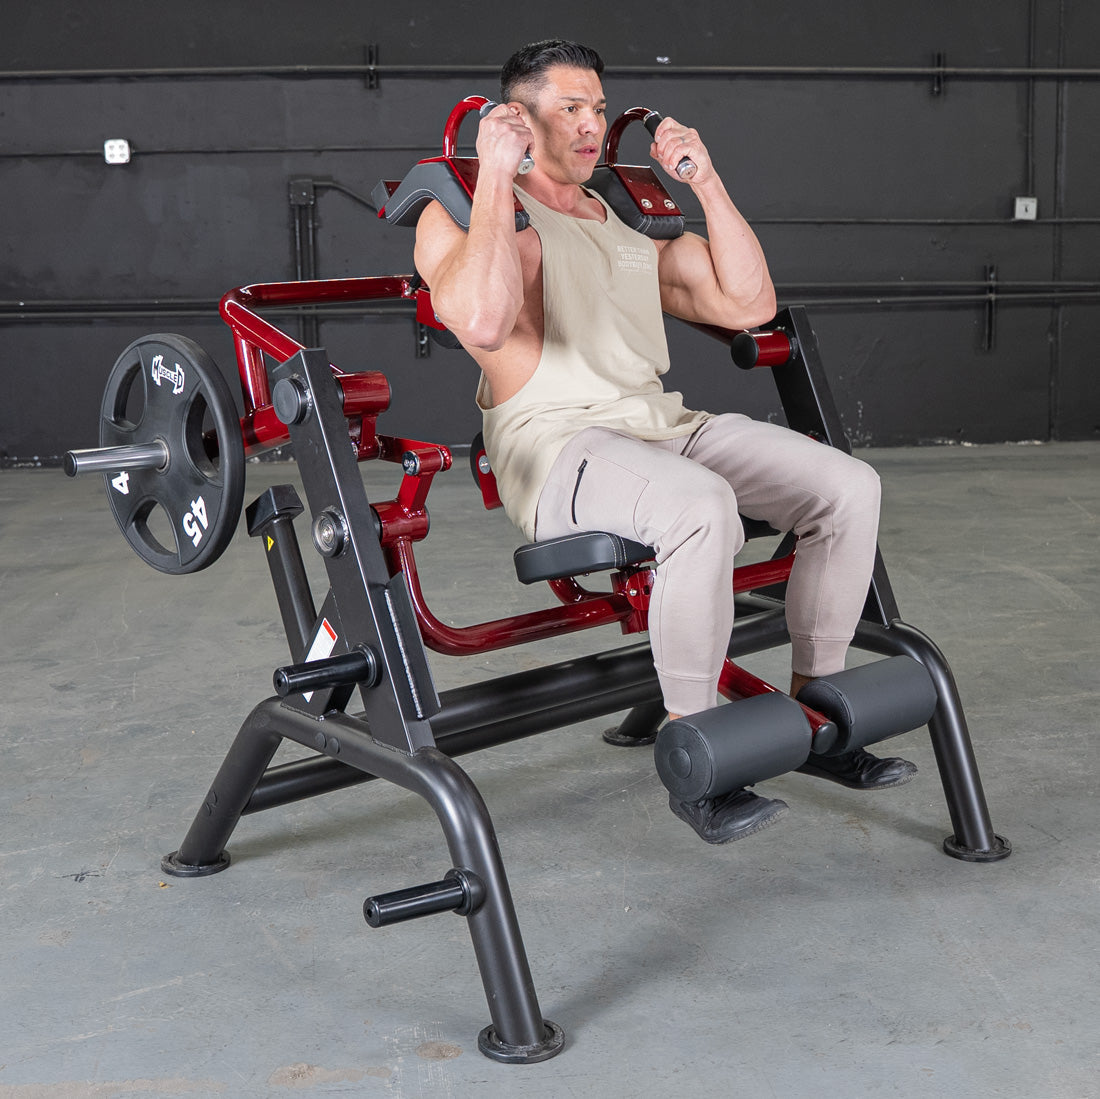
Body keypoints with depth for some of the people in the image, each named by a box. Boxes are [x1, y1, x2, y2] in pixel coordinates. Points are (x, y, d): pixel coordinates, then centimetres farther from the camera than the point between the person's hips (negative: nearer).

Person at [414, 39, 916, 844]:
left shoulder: (630, 222, 23)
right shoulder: (460, 213, 3)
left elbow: (750, 304, 15)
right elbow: (482, 324, -20)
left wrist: (706, 181, 11)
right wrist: (495, 180, -13)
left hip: (663, 426, 7)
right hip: (556, 443, -7)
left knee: (849, 487, -11)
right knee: (703, 507, -37)